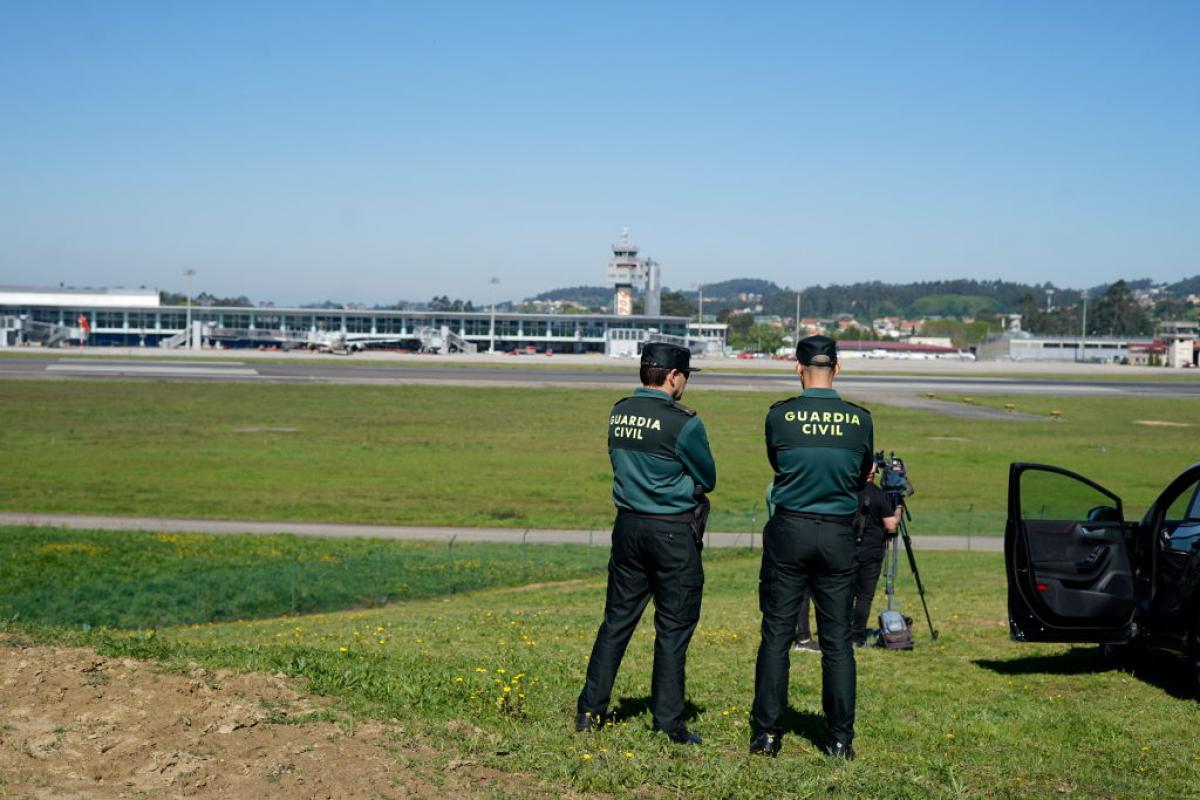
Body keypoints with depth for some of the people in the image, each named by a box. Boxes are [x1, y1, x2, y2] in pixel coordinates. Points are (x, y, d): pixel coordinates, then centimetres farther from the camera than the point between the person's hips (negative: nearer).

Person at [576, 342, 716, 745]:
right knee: (673, 628, 3)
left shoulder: (619, 413, 4)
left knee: (617, 619, 14)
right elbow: (708, 478, -4)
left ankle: (589, 711, 17)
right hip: (674, 534, -6)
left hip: (628, 526, 6)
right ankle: (668, 723, 8)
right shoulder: (682, 422, -14)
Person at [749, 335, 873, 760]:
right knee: (837, 640, 7)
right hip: (838, 535, 1)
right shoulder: (861, 420, -3)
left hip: (789, 533, -1)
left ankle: (767, 732, 7)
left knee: (776, 634, 6)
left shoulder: (779, 416, -7)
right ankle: (841, 739, 11)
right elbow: (862, 478, 11)